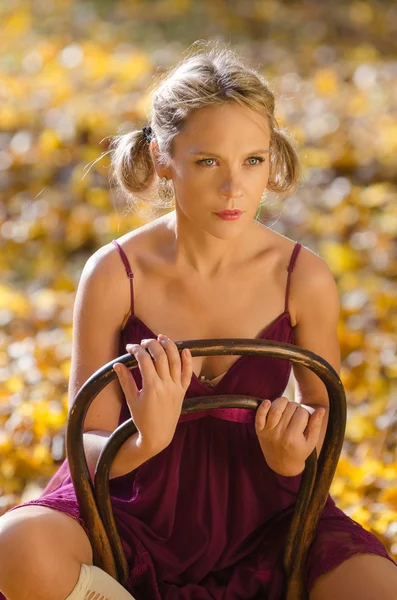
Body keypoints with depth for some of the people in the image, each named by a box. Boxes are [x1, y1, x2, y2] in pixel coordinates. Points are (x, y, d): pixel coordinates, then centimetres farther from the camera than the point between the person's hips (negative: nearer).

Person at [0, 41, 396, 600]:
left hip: (260, 516, 1)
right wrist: (145, 443, -34)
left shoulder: (304, 280, -10)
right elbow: (88, 449, -11)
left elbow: (324, 412, 4)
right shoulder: (114, 275, -14)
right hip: (137, 509, -1)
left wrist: (294, 458, -20)